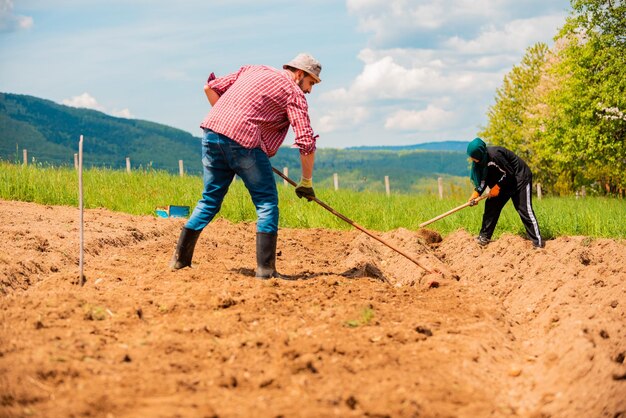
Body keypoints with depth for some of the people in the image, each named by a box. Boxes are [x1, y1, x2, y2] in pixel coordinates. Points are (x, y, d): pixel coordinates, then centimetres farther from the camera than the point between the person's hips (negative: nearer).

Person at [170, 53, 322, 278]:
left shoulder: (252, 70, 25)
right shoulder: (294, 92, 7)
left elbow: (210, 87, 22)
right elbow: (306, 142, -1)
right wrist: (306, 182, 7)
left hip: (212, 131, 7)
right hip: (244, 140, -6)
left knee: (210, 199, 18)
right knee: (266, 201, 4)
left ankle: (180, 258, 21)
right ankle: (265, 269, 0)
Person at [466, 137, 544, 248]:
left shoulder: (494, 155, -33)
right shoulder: (482, 158, -6)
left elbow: (509, 173, -24)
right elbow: (484, 178, 1)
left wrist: (497, 186, -17)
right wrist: (476, 193, -9)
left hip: (520, 178, -9)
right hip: (505, 181, 9)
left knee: (524, 209, -12)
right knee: (491, 204, 6)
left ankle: (538, 242, -10)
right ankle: (484, 236, 14)